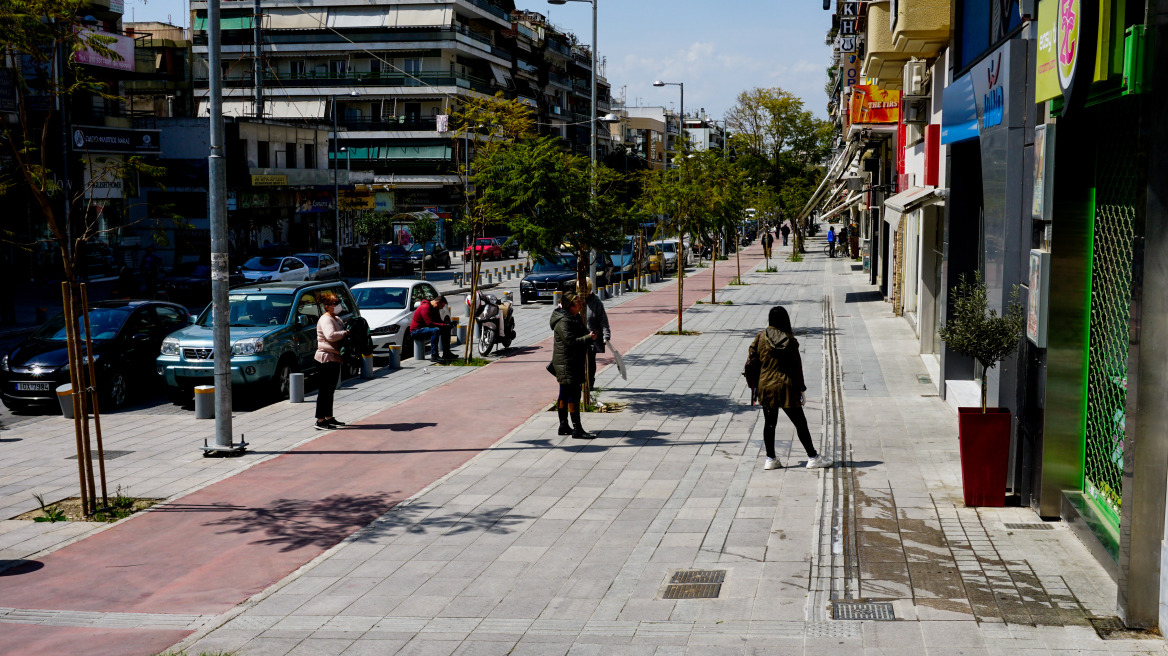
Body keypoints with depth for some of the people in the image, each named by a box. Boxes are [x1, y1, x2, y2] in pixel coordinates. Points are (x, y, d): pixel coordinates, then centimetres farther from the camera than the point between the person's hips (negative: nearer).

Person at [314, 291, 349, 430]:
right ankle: (320, 421, -6)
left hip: (335, 359, 10)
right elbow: (331, 336, -31)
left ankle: (329, 418, 25)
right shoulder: (325, 320, -15)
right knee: (325, 390, -8)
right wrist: (345, 333, -21)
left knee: (330, 390, 16)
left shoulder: (337, 319, 17)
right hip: (326, 358, -10)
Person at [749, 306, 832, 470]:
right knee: (800, 423, 6)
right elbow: (797, 367, -7)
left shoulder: (761, 338, -3)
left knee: (769, 423, 13)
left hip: (765, 386, 3)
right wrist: (801, 390, 0)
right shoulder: (790, 341, -9)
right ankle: (813, 458, 11)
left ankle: (770, 458, 15)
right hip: (786, 388, -2)